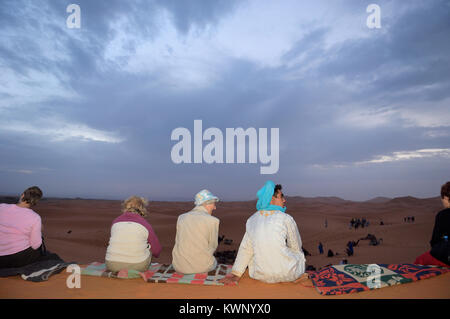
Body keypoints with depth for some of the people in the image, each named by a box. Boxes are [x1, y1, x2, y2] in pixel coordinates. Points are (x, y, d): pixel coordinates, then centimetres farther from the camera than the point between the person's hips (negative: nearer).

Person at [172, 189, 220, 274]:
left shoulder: (181, 217, 2)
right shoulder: (213, 221, -9)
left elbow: (178, 241, 8)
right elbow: (213, 246, 0)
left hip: (179, 266, 4)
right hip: (202, 267, -3)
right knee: (214, 262, 32)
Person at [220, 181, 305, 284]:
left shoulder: (251, 220, 1)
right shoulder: (286, 219, -10)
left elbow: (245, 249, 5)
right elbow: (296, 248, 3)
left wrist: (235, 275, 12)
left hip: (261, 276, 3)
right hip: (288, 275, -3)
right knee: (299, 253, 27)